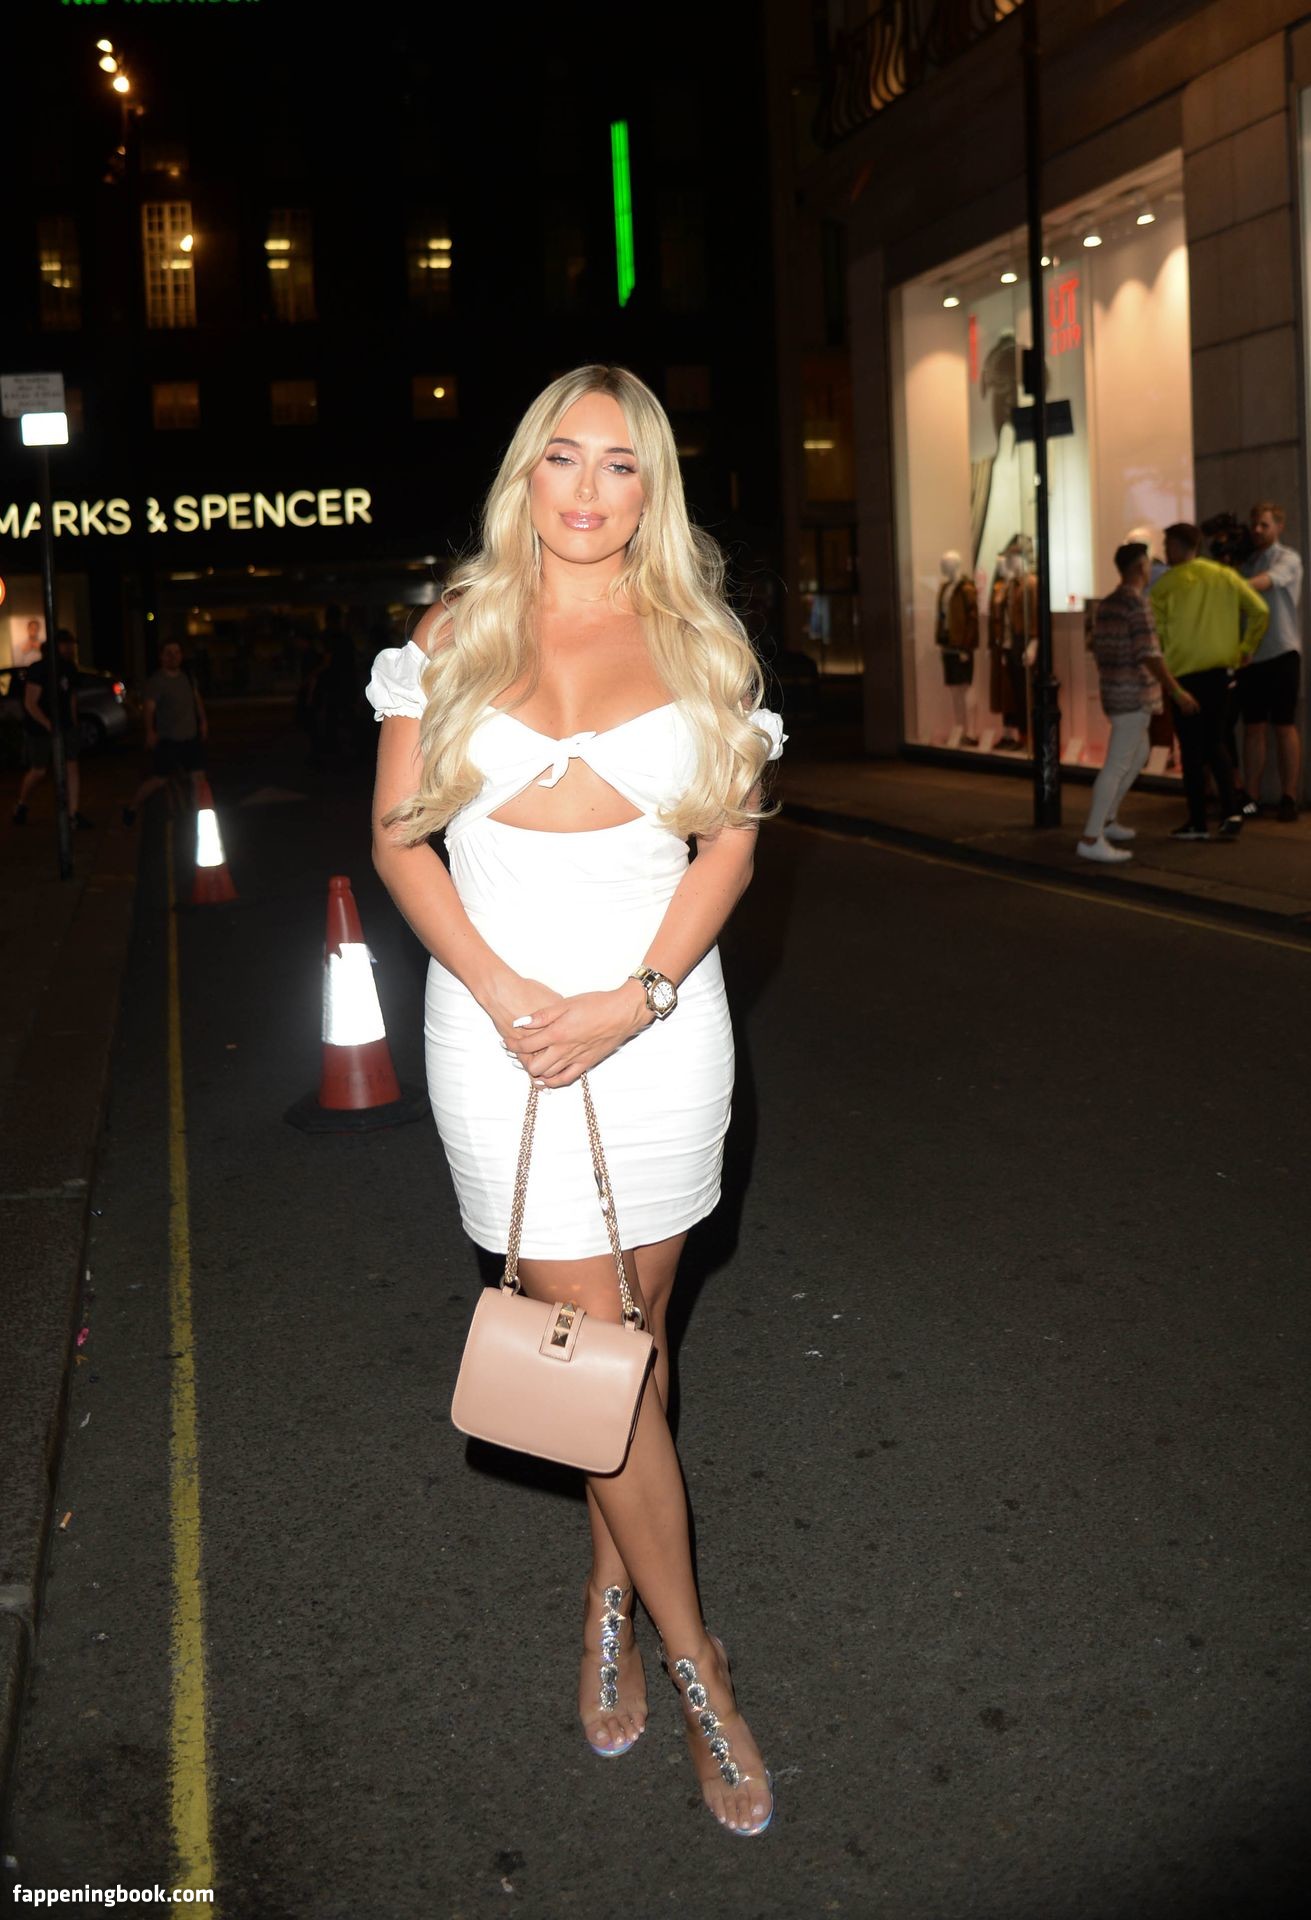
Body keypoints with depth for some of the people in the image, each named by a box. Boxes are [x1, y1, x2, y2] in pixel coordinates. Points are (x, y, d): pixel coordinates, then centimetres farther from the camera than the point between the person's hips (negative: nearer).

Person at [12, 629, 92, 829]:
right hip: (39, 728, -5)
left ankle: (74, 813, -6)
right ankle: (21, 806, 30)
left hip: (64, 726, 5)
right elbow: (30, 704, -21)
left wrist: (73, 724, 15)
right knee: (38, 771, 5)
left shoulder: (69, 668, 3)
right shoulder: (38, 670, -17)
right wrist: (49, 725, -30)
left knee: (72, 766, -7)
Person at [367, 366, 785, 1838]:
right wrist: (504, 991, -12)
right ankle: (692, 1657, 15)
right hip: (502, 1017, -1)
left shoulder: (697, 638, 5)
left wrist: (636, 998, -11)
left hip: (659, 1015, 1)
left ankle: (612, 1587, 33)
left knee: (633, 1336, 11)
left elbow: (732, 841, 2)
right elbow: (399, 838, 2)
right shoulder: (456, 630, 5)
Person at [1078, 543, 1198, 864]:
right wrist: (1177, 691, -15)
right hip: (1134, 695, -9)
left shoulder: (1106, 605, 12)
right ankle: (1091, 839, -12)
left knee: (1139, 755, 24)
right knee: (1117, 765, -9)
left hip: (1114, 691, 9)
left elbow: (1096, 648, 18)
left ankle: (1107, 819, 26)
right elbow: (1149, 654, -20)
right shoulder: (1137, 603, -15)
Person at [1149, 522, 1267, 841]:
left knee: (1192, 748, 3)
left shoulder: (1166, 584, -5)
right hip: (1219, 670, 4)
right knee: (1215, 743, 15)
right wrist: (1245, 649, 10)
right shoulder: (1224, 576, 5)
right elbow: (1260, 611, 1)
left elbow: (1154, 632, -5)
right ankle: (1231, 812, 3)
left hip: (1185, 673, -4)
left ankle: (1197, 822, 6)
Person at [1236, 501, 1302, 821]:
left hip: (1281, 653, -5)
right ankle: (1251, 798, 8)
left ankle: (1289, 798, 1)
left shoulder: (1288, 559, -2)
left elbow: (1267, 581, -23)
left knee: (1284, 727, -2)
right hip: (1251, 655, 5)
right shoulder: (1247, 563, 15)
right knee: (1253, 728, 5)